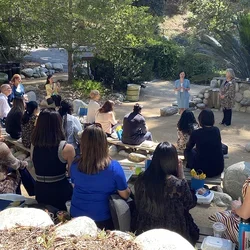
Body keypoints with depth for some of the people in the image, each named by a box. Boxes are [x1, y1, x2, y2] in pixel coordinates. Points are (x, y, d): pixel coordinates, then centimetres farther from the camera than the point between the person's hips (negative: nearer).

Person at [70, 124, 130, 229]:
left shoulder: (75, 165, -13)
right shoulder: (114, 167, -23)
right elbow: (125, 195, -11)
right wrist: (127, 190, 11)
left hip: (76, 215, 4)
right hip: (102, 220, -4)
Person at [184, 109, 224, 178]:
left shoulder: (196, 133, -10)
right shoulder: (217, 130, 1)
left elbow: (188, 148, 9)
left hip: (202, 169, -4)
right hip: (219, 168, 4)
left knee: (187, 151, 19)